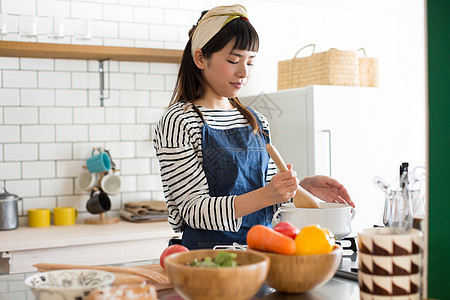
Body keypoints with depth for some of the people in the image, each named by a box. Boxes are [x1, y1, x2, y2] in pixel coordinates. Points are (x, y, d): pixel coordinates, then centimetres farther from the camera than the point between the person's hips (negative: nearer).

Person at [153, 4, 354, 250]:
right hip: (207, 255, -5)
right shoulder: (178, 122, -7)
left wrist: (304, 186, -2)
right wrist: (265, 195, -25)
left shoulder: (258, 123, 13)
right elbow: (195, 210, -13)